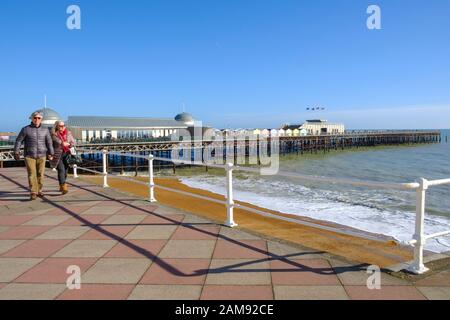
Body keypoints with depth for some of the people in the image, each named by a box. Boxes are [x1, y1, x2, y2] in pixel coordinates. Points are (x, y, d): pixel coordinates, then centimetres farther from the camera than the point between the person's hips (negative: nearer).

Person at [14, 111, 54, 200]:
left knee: (40, 174, 4)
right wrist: (16, 153, -6)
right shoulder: (26, 129, -3)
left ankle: (39, 191, 17)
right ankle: (33, 193, -2)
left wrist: (51, 154, 8)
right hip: (29, 156, -2)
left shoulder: (45, 130, 3)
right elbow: (18, 141, -1)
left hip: (41, 156, 2)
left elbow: (49, 142, 9)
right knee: (32, 175, -7)